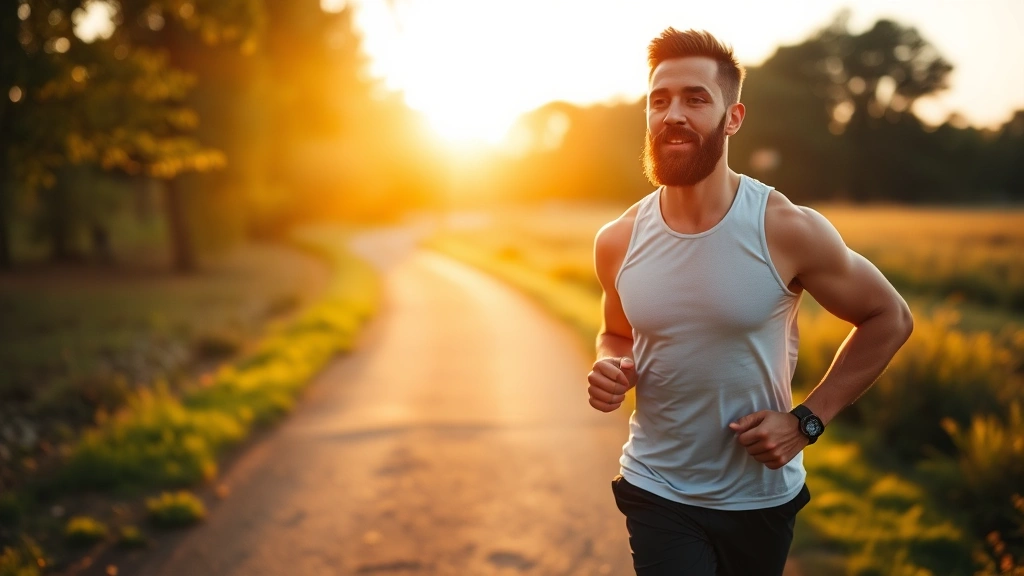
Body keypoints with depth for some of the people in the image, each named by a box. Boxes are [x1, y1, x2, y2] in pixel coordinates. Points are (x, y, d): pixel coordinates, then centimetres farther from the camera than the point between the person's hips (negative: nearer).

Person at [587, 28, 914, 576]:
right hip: (656, 492, 1)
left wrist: (807, 420, -9)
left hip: (762, 492, 0)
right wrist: (609, 369, -10)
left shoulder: (789, 230, -16)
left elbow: (890, 318, -3)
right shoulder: (618, 242, -7)